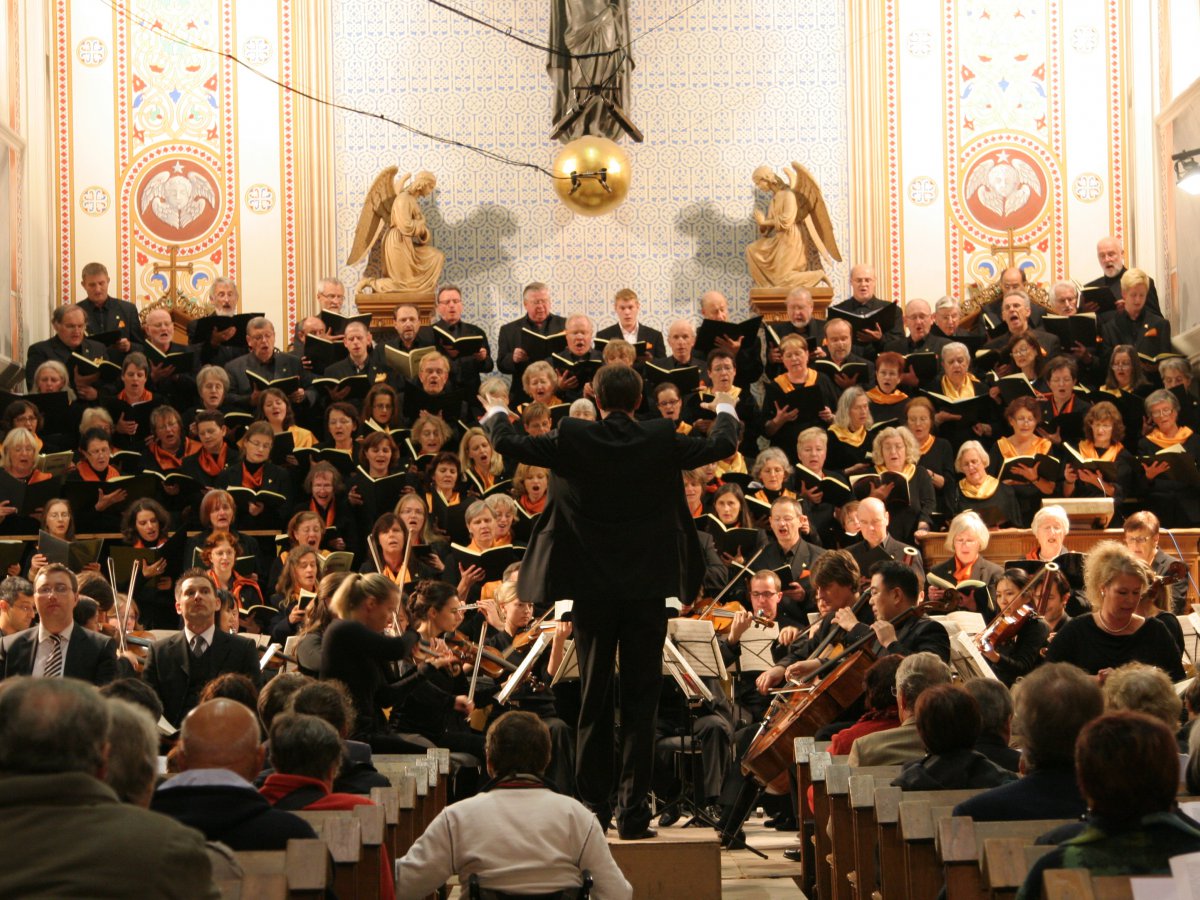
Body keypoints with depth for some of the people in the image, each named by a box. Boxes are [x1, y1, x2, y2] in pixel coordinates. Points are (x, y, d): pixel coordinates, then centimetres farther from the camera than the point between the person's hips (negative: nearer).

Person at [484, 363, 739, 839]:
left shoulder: (572, 440, -7)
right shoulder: (662, 440, -5)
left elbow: (508, 444, 4)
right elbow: (722, 445, 10)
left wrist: (497, 413, 26)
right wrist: (725, 411, 33)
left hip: (591, 589, 0)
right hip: (648, 589, 0)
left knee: (594, 700, 8)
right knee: (640, 702, 4)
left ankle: (593, 808, 9)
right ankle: (633, 810, 1)